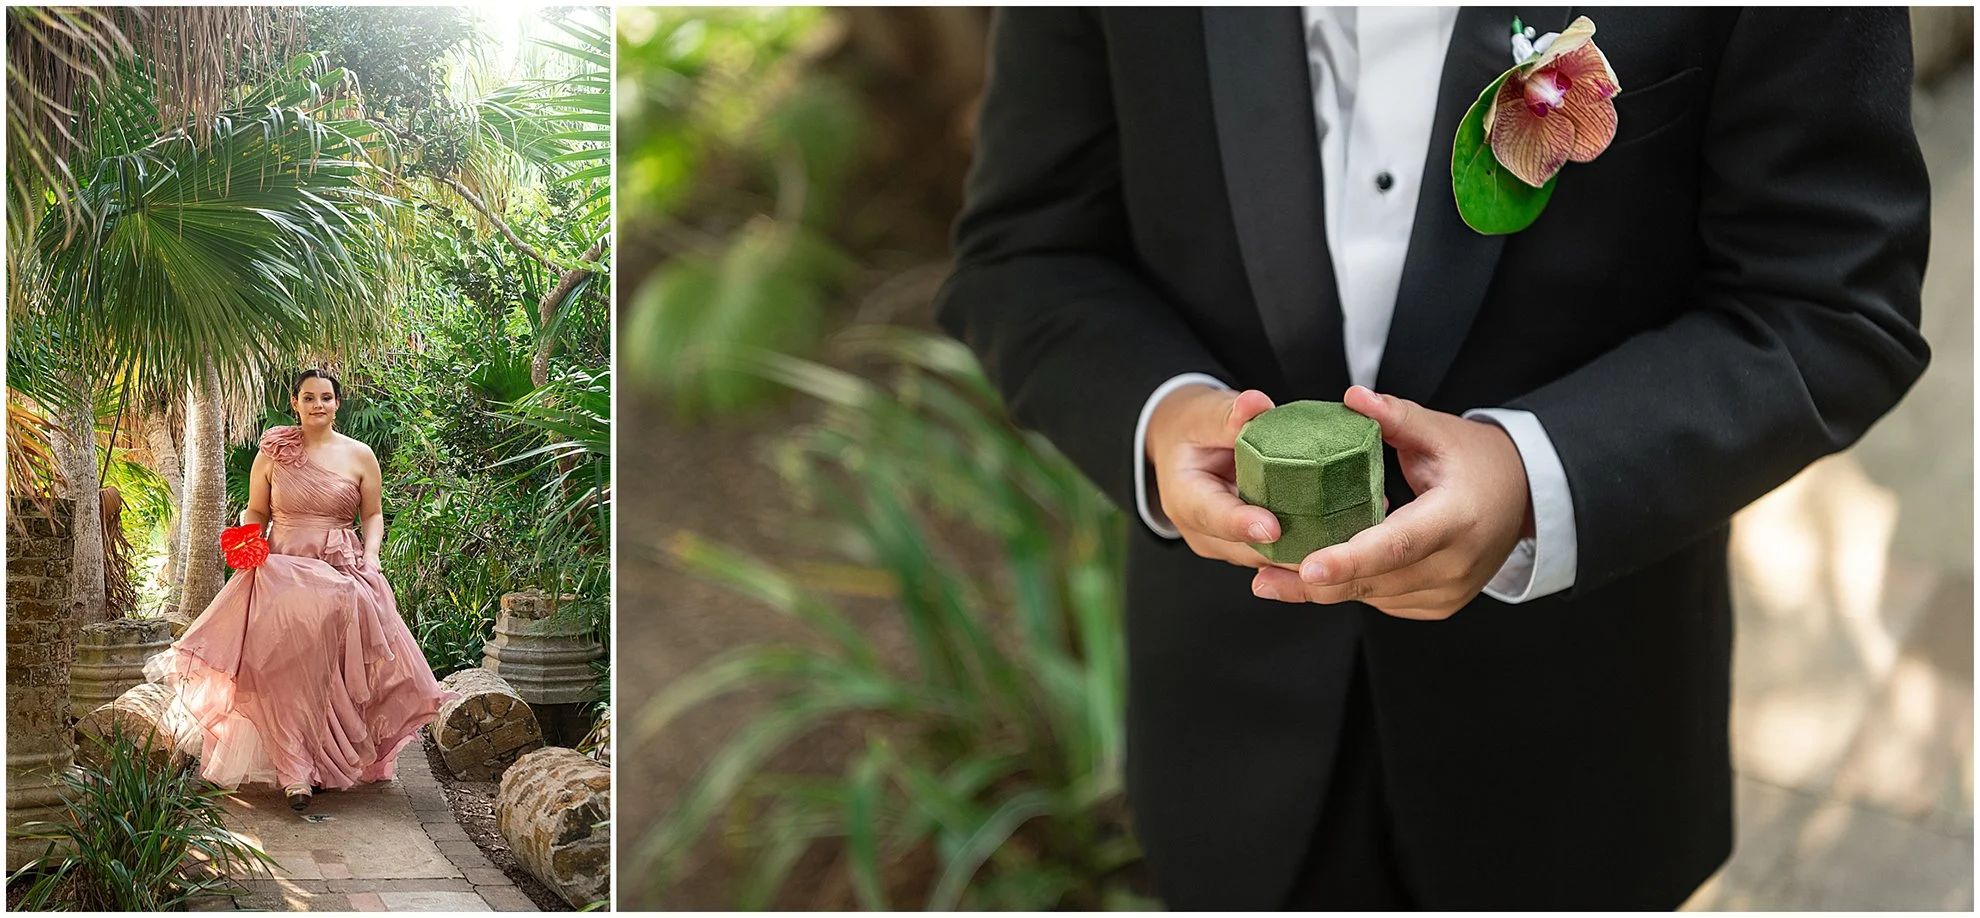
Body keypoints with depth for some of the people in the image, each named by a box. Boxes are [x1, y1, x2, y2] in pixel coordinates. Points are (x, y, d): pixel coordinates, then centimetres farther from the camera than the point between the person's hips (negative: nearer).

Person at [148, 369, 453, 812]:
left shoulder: (359, 456, 8)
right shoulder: (273, 453, 9)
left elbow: (373, 515, 14)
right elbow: (256, 512, 16)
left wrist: (370, 556, -2)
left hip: (342, 572, 0)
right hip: (282, 571, 0)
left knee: (334, 669, -16)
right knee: (286, 667, -17)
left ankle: (325, 762, -3)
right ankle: (295, 773, -18)